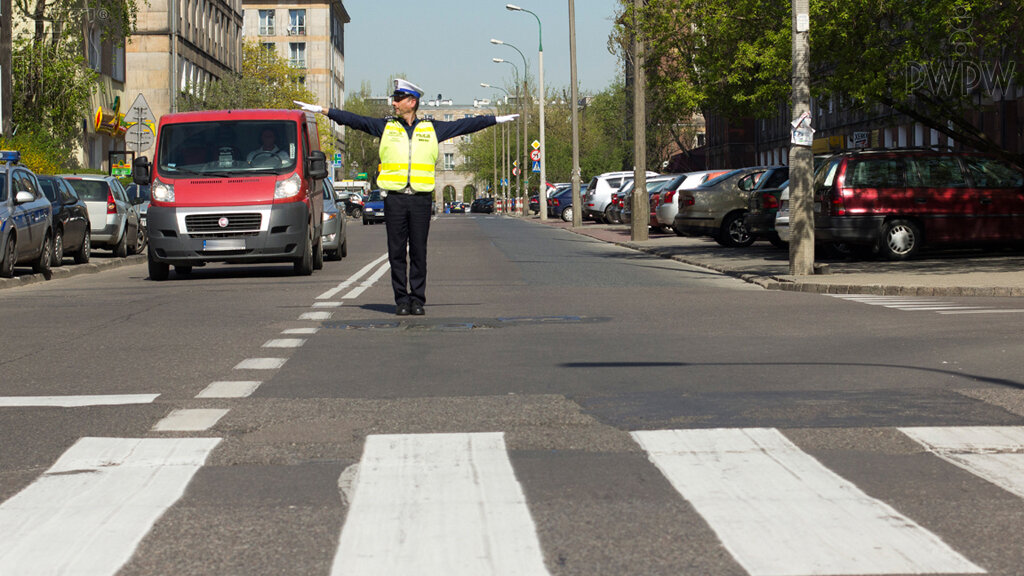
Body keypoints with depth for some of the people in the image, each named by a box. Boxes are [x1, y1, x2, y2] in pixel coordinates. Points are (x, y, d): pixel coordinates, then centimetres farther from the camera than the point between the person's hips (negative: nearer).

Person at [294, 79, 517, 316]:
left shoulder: (432, 129, 10)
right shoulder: (385, 126, 10)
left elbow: (465, 125, 14)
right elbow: (353, 120, 9)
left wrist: (497, 119, 13)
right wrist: (322, 110, 5)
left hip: (421, 199, 0)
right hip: (395, 198, 0)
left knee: (419, 252, 1)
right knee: (397, 252, 0)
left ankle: (417, 300, 7)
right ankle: (401, 300, 7)